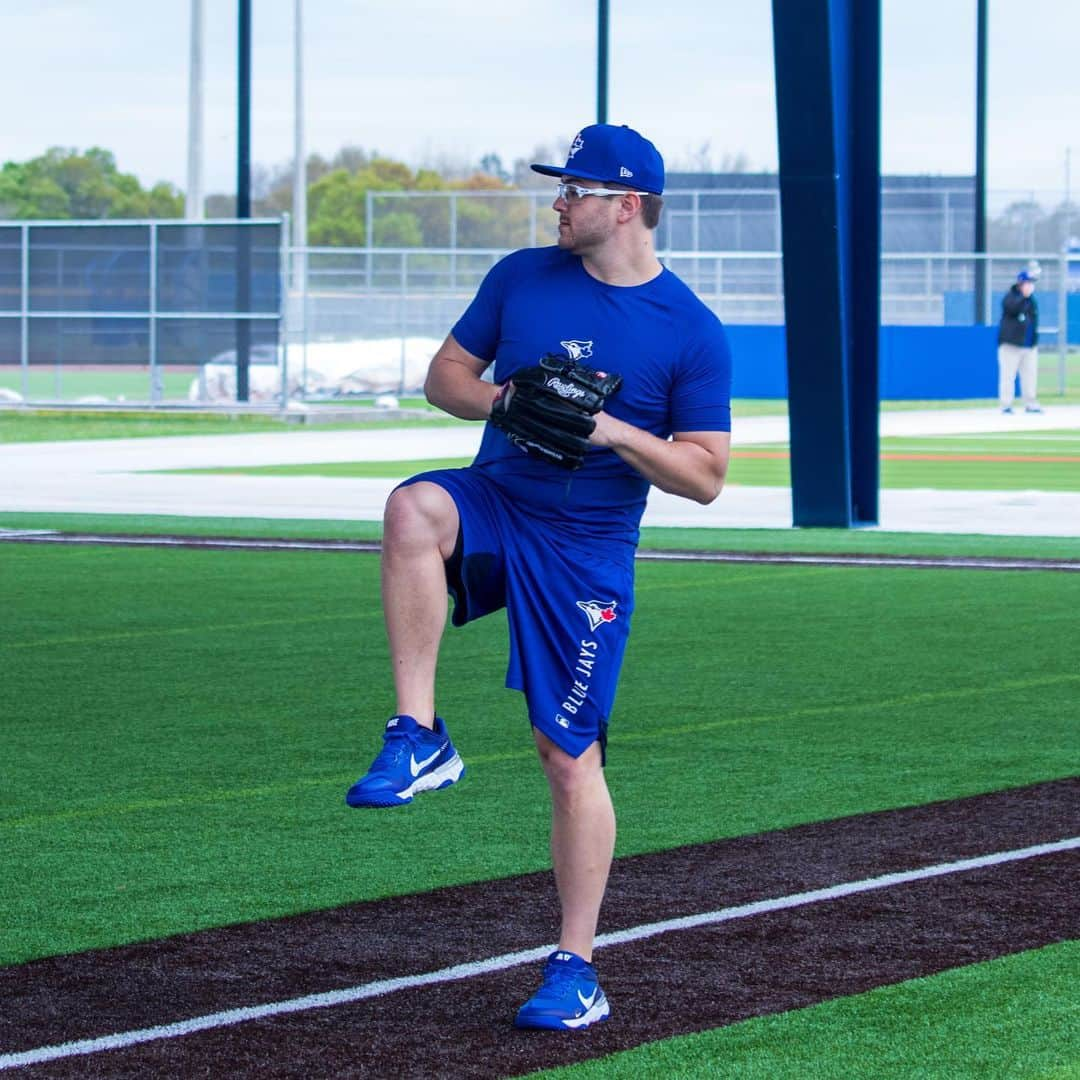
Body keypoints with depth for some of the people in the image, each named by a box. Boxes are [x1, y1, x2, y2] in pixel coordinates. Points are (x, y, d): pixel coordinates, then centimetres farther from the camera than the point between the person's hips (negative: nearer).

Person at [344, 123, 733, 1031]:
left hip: (586, 552, -3)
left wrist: (612, 430, -19)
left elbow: (706, 477, -4)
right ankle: (420, 740, -29)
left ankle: (576, 971, 9)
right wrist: (502, 398, -11)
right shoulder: (522, 277, 6)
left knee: (571, 757, -2)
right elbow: (444, 376, 11)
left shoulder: (693, 333, -5)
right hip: (494, 505, 3)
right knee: (415, 508, -33)